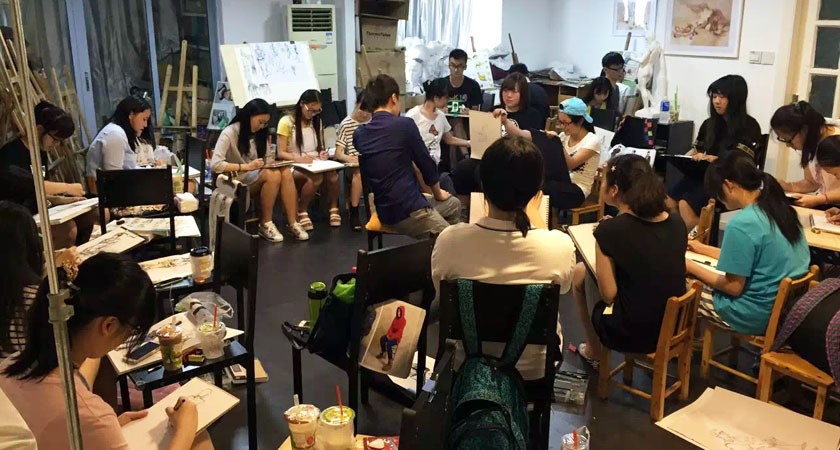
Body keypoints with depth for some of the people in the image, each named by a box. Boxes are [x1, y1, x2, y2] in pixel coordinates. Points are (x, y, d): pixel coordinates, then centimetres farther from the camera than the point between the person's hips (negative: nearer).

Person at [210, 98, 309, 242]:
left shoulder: (260, 133, 8)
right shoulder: (229, 133, -13)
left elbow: (268, 157, 15)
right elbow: (215, 165, -23)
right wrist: (246, 167, -28)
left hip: (256, 177, 6)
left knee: (286, 172, -25)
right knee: (273, 175, -33)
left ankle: (292, 223, -24)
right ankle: (265, 224, -20)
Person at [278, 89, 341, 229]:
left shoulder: (316, 121, 13)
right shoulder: (286, 122, -6)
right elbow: (281, 153, -9)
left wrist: (322, 154, -4)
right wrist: (299, 159, -27)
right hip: (294, 167, -5)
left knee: (332, 174, -31)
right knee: (316, 177, -38)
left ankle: (333, 208, -8)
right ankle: (301, 211, -17)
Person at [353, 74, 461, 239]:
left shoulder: (359, 135, 6)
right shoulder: (404, 124, -13)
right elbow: (425, 163, -1)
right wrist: (438, 193, 13)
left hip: (386, 210, 8)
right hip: (408, 211, -8)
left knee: (454, 204, 28)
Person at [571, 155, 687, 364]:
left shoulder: (610, 230, -19)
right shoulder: (677, 222, -2)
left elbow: (608, 295, -15)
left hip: (631, 334, -6)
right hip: (673, 328, 6)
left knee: (580, 272, 17)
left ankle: (593, 350, 32)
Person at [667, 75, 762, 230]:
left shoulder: (749, 126, -3)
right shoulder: (710, 124, 16)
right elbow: (696, 149, 23)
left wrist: (712, 159, -30)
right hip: (704, 174, 6)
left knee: (686, 205, -29)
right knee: (668, 202, -20)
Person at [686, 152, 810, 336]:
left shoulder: (742, 224, -24)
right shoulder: (779, 209, 3)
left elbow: (733, 287, -18)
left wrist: (692, 267, -6)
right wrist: (704, 249, 21)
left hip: (756, 316, -9)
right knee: (697, 280, 19)